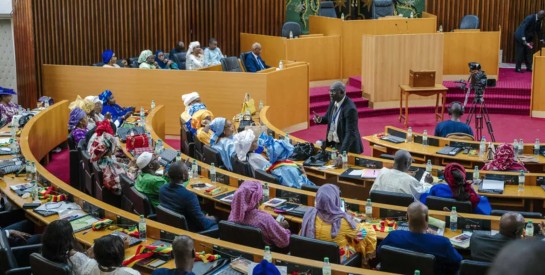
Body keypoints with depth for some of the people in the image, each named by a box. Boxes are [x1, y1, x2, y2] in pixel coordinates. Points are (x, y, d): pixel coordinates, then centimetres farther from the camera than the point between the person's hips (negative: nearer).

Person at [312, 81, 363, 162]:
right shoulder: (333, 102, -3)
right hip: (333, 143, 7)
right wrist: (320, 119, -11)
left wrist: (342, 154, -42)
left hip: (347, 147, -7)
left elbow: (350, 133, -32)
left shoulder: (350, 109, -27)